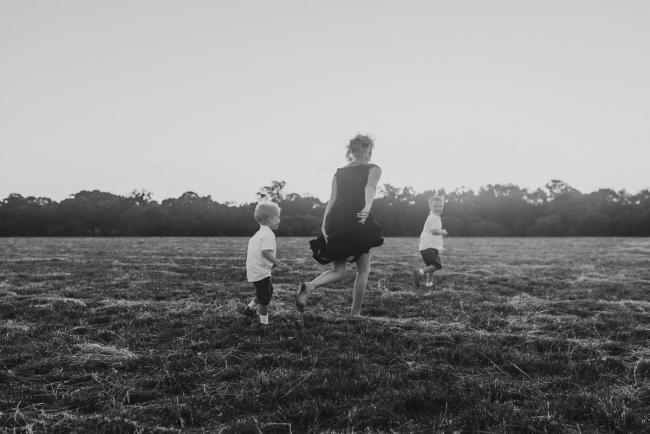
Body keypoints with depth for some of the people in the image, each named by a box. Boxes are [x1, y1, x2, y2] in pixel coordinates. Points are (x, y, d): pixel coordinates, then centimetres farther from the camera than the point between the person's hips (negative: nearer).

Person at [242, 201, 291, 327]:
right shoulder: (268, 234, -17)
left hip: (253, 270, 10)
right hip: (260, 271, -10)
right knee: (265, 297, 0)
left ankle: (250, 309, 31)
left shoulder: (259, 234, 15)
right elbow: (266, 252, -28)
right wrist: (279, 264, -28)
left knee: (268, 291, 24)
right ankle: (264, 323, 10)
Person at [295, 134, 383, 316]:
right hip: (359, 223, -4)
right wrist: (367, 208, -32)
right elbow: (370, 188, -15)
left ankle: (309, 286, -14)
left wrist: (324, 226, 0)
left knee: (339, 271, 13)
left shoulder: (339, 173, 19)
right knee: (363, 270, 15)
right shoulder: (373, 169, 8)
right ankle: (355, 314, 16)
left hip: (336, 222, 4)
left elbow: (332, 200, 7)